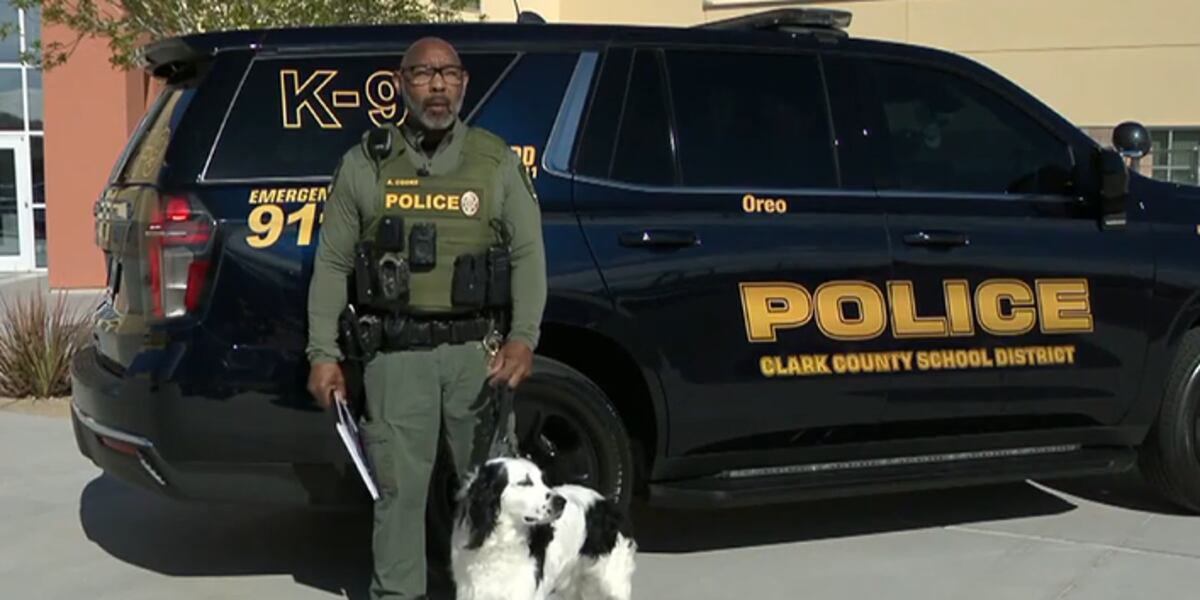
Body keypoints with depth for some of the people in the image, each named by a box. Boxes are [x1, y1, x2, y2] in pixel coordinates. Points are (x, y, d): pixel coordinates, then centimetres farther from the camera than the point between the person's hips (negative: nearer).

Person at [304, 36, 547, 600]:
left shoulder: (497, 161, 7)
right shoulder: (364, 163, 6)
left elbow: (528, 254, 4)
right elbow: (331, 264, 8)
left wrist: (523, 337, -9)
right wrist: (323, 352, 3)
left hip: (477, 348, 1)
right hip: (396, 352, 0)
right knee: (397, 487, 3)